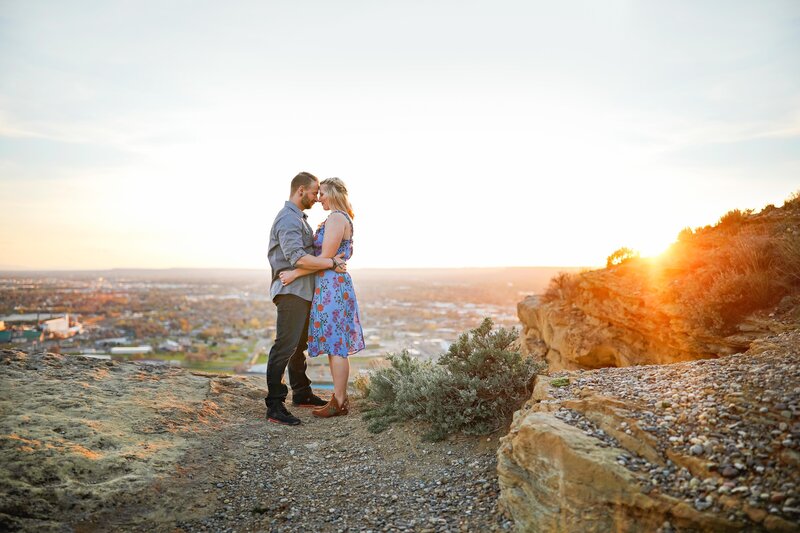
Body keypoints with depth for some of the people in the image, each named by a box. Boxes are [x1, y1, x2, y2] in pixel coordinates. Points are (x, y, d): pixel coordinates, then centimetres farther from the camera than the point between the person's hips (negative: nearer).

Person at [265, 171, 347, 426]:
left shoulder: (299, 218, 20)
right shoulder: (288, 219, -15)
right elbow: (298, 258, -28)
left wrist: (331, 258, 8)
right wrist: (331, 263, -21)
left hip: (303, 292, 11)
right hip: (291, 291, -11)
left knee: (299, 346, 18)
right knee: (284, 347, -10)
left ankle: (302, 395, 30)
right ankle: (274, 406, -8)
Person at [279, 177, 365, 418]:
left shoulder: (336, 219, -13)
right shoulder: (341, 219, 18)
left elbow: (326, 258, -18)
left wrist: (295, 273, -15)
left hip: (332, 286, -10)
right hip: (335, 286, 10)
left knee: (335, 346, -5)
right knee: (336, 345, 12)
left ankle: (338, 403, 2)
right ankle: (339, 397, 18)